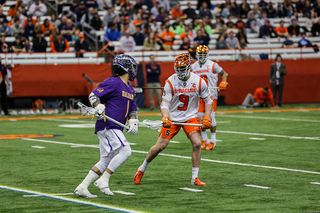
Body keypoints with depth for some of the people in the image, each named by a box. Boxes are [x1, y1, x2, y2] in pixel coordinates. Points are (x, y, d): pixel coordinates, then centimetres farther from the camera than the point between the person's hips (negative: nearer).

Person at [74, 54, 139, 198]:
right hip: (107, 125, -9)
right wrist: (99, 108, -26)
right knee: (125, 151, -17)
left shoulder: (130, 89, 19)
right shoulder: (113, 83, -9)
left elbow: (132, 109, 24)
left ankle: (82, 188, 7)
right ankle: (103, 181, -14)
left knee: (106, 161, 7)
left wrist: (133, 122, 6)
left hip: (115, 129, 9)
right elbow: (93, 95, -9)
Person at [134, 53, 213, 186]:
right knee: (160, 146, -3)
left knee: (197, 143, -18)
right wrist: (165, 117, -33)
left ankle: (194, 178, -7)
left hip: (190, 117, 1)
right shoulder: (170, 82, -14)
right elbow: (165, 104, -14)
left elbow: (208, 101, 1)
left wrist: (207, 118, -11)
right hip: (172, 118, -1)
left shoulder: (199, 82, -10)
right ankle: (142, 169, 20)